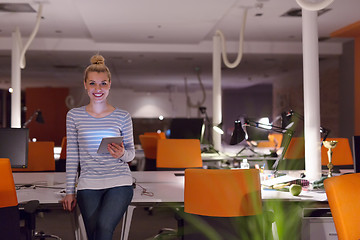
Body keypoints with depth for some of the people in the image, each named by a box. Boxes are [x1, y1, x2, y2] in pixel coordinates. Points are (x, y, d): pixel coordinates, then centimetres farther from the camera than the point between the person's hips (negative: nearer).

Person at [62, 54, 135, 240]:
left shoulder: (122, 116, 5)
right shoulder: (74, 116, 7)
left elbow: (131, 153, 11)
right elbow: (72, 156, 8)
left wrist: (122, 154, -13)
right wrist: (70, 191, 6)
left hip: (119, 183, -1)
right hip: (88, 186, 1)